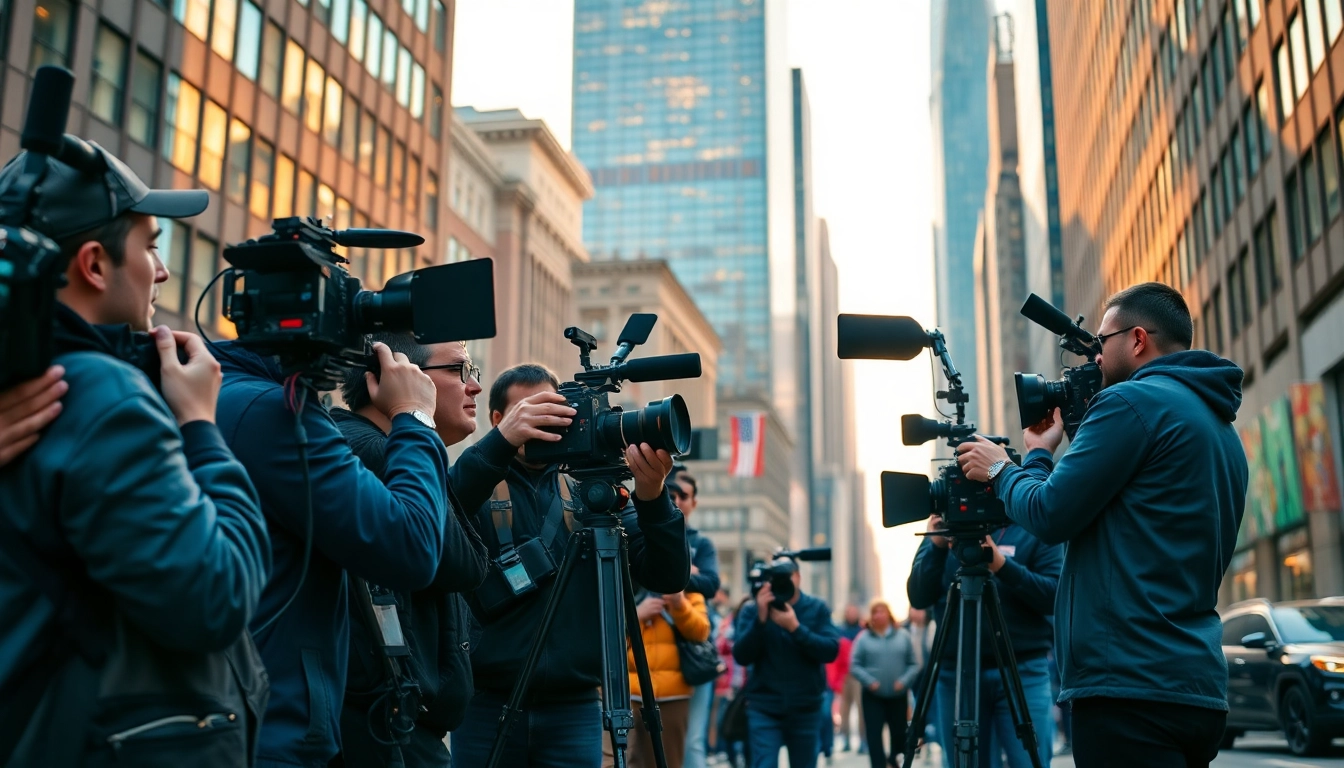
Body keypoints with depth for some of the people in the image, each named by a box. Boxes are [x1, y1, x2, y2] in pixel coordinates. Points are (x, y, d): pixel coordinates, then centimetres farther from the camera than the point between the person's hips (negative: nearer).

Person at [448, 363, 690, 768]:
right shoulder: (478, 483, 2)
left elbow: (668, 577, -2)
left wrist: (652, 496, -19)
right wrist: (500, 442, -30)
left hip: (573, 708, 2)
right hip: (487, 704, -1)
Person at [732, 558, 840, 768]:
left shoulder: (817, 608, 1)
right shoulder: (752, 610, 0)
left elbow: (831, 651, -11)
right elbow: (741, 656, -10)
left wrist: (794, 627, -22)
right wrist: (761, 619, -22)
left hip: (805, 708, 2)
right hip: (764, 708, -1)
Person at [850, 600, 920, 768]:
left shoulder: (903, 636, 2)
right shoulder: (863, 638, -2)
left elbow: (914, 665, 3)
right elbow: (854, 666, -3)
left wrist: (904, 681, -12)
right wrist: (869, 682, -16)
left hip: (898, 696, 1)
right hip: (873, 696, -1)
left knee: (899, 734, 10)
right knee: (874, 734, -5)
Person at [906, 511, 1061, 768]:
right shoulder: (944, 530, 10)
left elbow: (1056, 596, -8)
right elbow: (918, 598, 1)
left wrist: (1004, 566, -22)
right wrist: (936, 546, -13)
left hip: (1022, 672, -2)